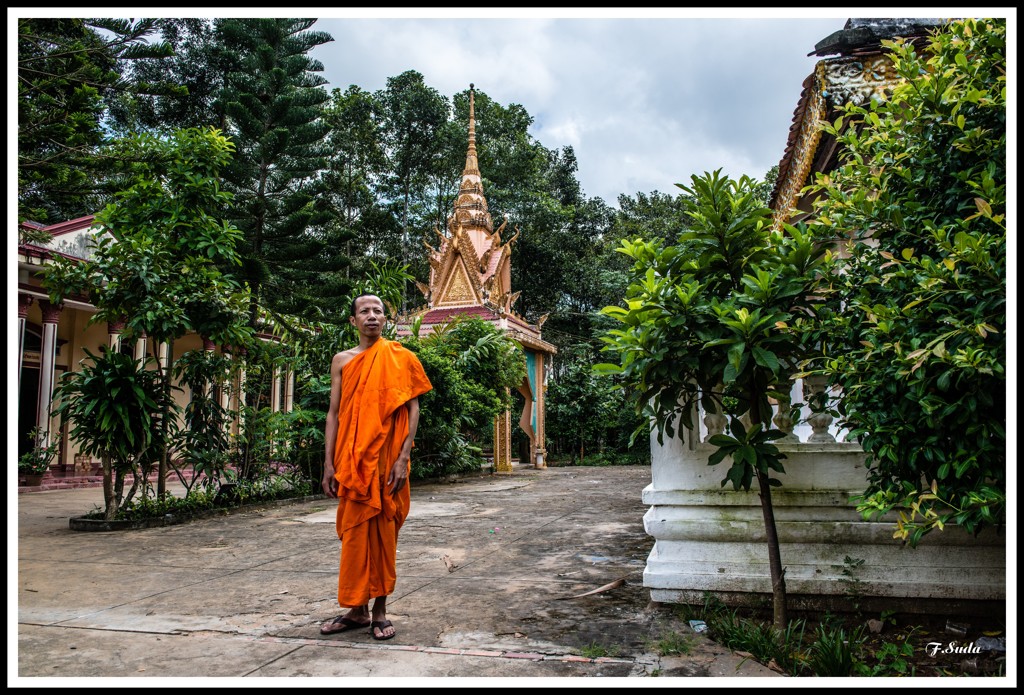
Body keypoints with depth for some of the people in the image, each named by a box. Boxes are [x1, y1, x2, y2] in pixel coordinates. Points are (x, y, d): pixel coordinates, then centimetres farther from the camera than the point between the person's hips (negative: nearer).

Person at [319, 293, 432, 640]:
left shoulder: (401, 358, 3)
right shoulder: (342, 360, 11)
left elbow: (412, 409, -2)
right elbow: (334, 413, 9)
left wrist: (403, 458, -12)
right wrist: (329, 463, 1)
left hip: (387, 457, -2)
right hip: (351, 459, 2)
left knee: (383, 531, 3)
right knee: (354, 531, 6)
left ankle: (380, 609, 13)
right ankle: (358, 609, 17)